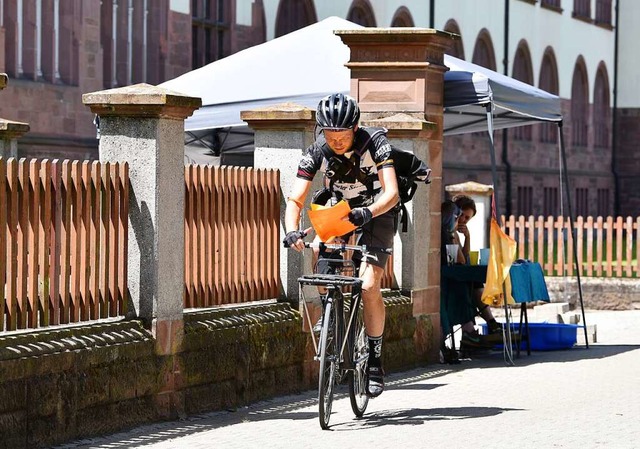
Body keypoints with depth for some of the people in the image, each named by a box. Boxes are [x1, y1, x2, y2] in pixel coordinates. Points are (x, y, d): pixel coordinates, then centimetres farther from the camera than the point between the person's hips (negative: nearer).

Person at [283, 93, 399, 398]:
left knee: (369, 286, -20)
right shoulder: (317, 152, -18)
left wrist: (367, 213, -53)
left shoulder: (374, 143, -26)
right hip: (339, 213, 4)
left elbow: (391, 194, -33)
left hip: (377, 214, -4)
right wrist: (292, 231, -41)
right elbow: (295, 200, -21)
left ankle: (375, 360, -8)